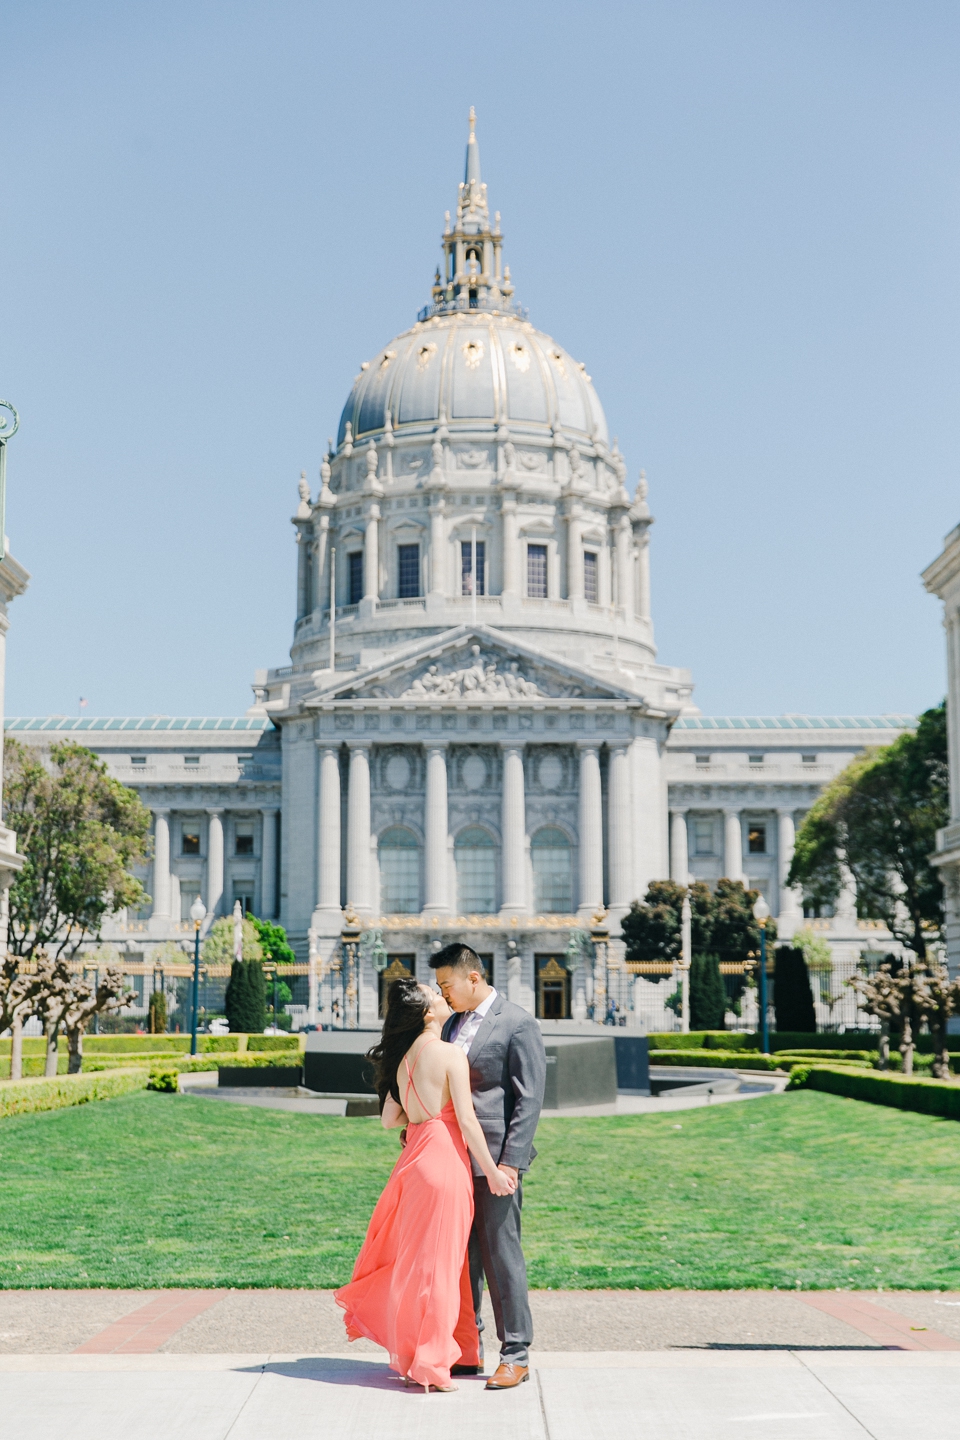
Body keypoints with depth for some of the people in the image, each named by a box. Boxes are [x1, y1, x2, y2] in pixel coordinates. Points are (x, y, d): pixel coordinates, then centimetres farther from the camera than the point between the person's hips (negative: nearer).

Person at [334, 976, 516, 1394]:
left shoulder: (403, 1058, 9)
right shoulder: (450, 1054, -12)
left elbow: (389, 1118, 13)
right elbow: (466, 1120, -14)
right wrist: (492, 1172, -8)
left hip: (414, 1155, 7)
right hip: (444, 1157, -7)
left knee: (415, 1255, 17)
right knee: (438, 1261, -1)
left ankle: (408, 1352, 23)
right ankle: (430, 1364, 5)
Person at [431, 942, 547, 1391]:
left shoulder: (518, 1025, -7)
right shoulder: (452, 1025, 15)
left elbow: (529, 1101, -11)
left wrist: (510, 1162, -16)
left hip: (494, 1159, -7)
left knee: (501, 1253, -3)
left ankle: (516, 1355, 6)